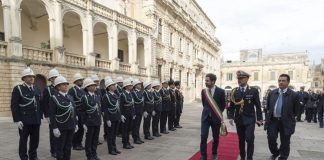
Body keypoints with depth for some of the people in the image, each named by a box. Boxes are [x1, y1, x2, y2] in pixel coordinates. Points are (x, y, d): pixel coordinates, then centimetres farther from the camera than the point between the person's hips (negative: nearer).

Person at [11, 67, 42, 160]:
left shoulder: (36, 90, 13)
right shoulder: (18, 89, -3)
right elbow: (14, 106, -9)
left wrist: (40, 117, 9)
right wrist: (17, 120, -14)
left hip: (36, 120, 5)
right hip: (24, 120, -5)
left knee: (35, 140, 11)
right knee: (23, 140, 7)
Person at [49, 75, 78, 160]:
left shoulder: (69, 97, 11)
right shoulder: (54, 98, -8)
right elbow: (52, 114, -12)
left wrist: (76, 124, 12)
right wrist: (55, 128, -17)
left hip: (70, 126, 6)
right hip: (61, 127, -6)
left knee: (68, 147, 14)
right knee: (60, 148, 7)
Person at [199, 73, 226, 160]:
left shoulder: (221, 91, -9)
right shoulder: (203, 91, -1)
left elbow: (223, 105, 4)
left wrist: (218, 113, 7)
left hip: (216, 117, -1)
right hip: (205, 117, 1)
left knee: (215, 137, 11)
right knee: (203, 137, -6)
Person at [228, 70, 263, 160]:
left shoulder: (254, 91, -3)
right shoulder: (234, 91, 2)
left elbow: (258, 106, -3)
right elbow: (232, 105, 4)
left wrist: (259, 119, -6)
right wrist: (231, 117, -4)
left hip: (250, 119, -2)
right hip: (238, 119, 2)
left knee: (250, 139, -6)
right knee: (241, 140, 11)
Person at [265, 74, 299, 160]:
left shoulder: (294, 95, -8)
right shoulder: (272, 93, 4)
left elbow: (296, 111, 1)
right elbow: (268, 106, 17)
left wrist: (287, 117, 5)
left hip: (286, 122, -2)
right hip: (273, 120, 3)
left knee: (285, 143, 9)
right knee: (271, 139, 3)